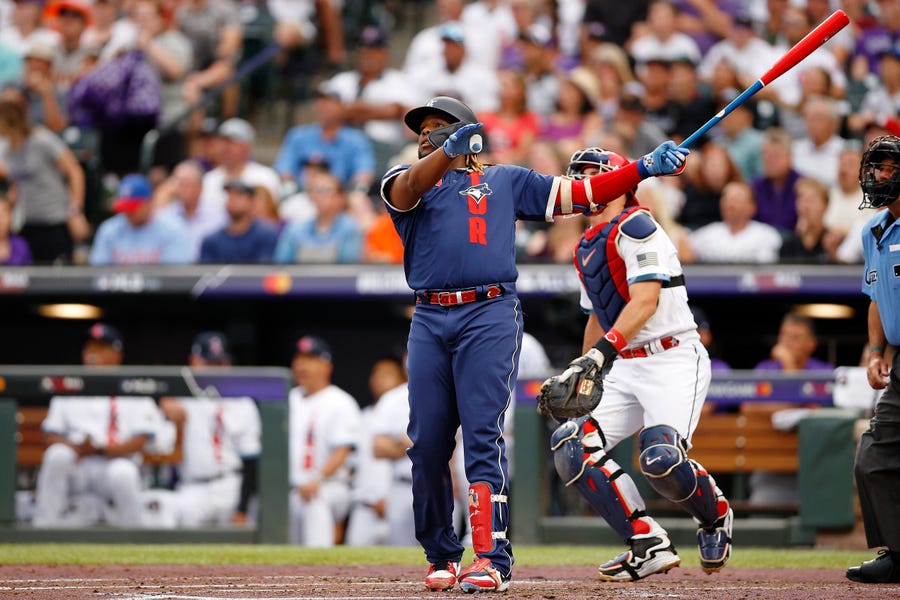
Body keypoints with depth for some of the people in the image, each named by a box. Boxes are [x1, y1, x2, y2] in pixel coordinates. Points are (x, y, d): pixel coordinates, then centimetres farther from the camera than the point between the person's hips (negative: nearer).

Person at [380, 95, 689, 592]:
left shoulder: (505, 181, 20)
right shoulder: (403, 181, 18)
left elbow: (579, 194, 18)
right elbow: (410, 189, -7)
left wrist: (645, 167, 7)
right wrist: (449, 151, -27)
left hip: (490, 315, -2)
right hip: (429, 321, 2)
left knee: (483, 434, -13)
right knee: (426, 443, -1)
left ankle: (492, 558, -17)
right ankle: (441, 555, 14)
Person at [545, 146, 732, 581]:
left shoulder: (634, 227, -9)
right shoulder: (586, 248, 18)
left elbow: (645, 300, -21)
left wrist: (602, 350, -31)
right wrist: (579, 378, 23)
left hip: (673, 361, -9)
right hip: (625, 369, 9)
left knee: (661, 458, -28)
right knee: (571, 448, -10)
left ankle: (715, 515, 5)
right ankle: (650, 546, -5)